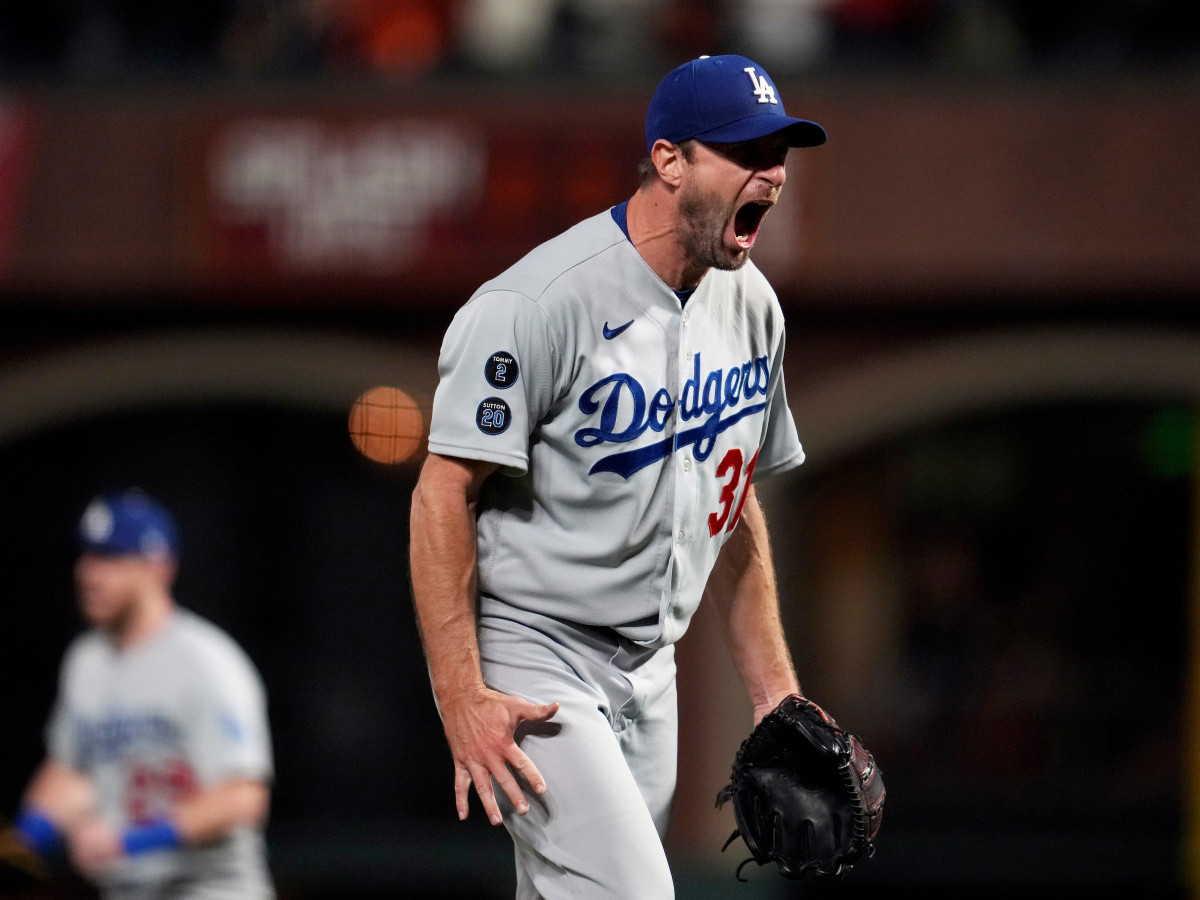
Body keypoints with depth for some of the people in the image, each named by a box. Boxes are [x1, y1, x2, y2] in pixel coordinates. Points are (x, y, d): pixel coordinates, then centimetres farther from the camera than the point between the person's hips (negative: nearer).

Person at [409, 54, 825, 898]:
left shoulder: (751, 305, 7)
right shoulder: (543, 302, -19)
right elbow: (444, 495, -19)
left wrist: (775, 688, 13)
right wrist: (461, 699, -24)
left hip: (648, 672, 8)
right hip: (528, 661, -8)